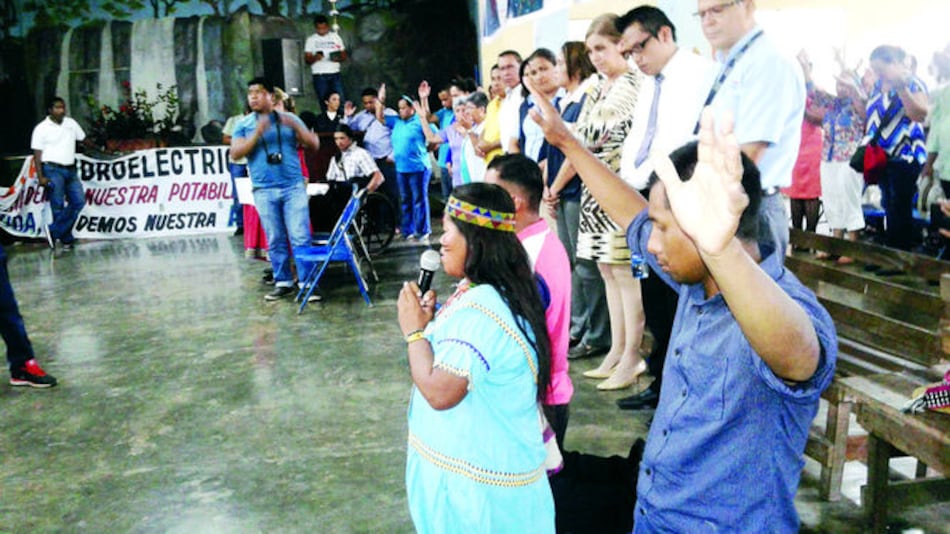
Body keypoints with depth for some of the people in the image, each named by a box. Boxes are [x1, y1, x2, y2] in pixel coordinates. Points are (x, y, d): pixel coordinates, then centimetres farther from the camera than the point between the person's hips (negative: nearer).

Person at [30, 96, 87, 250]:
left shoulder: (71, 123, 10)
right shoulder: (41, 128, -4)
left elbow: (83, 139, 22)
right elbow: (37, 155, -6)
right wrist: (41, 177, -13)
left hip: (70, 170, 5)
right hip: (53, 170, -5)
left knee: (79, 201, -4)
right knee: (58, 206, -3)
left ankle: (54, 231, 1)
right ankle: (67, 239, 5)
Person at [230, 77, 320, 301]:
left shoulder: (289, 119, 10)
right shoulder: (244, 124, 10)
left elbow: (314, 145, 5)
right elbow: (236, 152, -2)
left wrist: (296, 127, -12)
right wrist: (257, 133, -13)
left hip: (294, 187, -1)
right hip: (264, 190, 1)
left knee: (300, 237, -6)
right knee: (275, 240, 5)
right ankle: (283, 283, 14)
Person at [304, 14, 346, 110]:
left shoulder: (335, 36, 11)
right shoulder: (311, 40, 6)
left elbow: (344, 55, 11)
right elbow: (307, 60, 1)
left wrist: (338, 58, -12)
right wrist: (315, 58, -21)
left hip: (335, 74, 1)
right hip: (319, 76, -1)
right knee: (324, 103, -2)